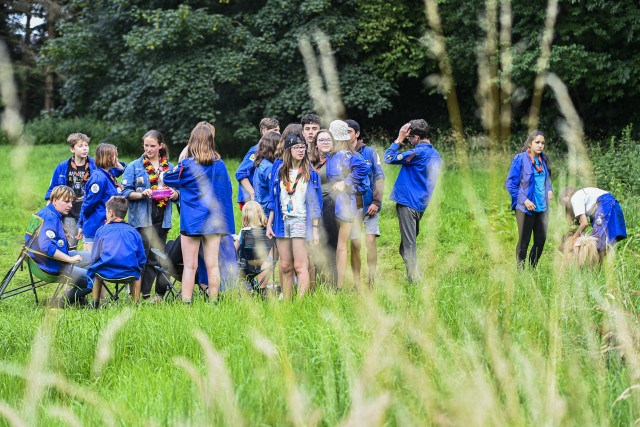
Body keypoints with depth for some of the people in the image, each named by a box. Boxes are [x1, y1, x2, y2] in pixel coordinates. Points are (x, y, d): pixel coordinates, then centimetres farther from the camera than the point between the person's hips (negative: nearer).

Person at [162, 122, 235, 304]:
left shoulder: (187, 165, -10)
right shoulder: (219, 165, 1)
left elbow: (168, 179, 5)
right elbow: (226, 191, 8)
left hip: (191, 221, -3)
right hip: (213, 221, 3)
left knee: (190, 265, -1)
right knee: (212, 264, 6)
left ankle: (186, 302, -3)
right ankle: (213, 302, 8)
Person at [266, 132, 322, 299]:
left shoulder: (310, 173, 2)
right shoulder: (279, 171, 10)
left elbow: (314, 203, 1)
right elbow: (273, 200, 14)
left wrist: (315, 229, -4)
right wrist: (269, 224, 9)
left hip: (300, 221, -3)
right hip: (282, 221, 4)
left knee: (300, 266, -11)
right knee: (285, 267, 5)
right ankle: (286, 302, 9)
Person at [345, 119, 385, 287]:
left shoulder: (369, 152, 6)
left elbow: (379, 177, 4)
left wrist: (376, 202, -4)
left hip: (369, 204, 0)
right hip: (350, 206, 0)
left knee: (370, 240, -13)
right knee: (355, 244, -4)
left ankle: (372, 279, -4)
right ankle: (356, 283, 3)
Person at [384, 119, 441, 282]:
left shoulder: (419, 152, -15)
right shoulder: (434, 153, 14)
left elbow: (389, 158, -11)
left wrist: (399, 139, -5)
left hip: (408, 203, -9)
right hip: (421, 204, 9)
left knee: (409, 244, -7)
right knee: (409, 243, 17)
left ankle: (415, 280, -9)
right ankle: (415, 278, 18)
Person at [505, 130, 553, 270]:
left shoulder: (544, 159, 11)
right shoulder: (520, 159, -8)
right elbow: (510, 183, -8)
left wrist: (550, 190, 8)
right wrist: (524, 200, -15)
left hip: (542, 206, 6)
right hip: (525, 208, -6)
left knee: (541, 240, 7)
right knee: (524, 241, -1)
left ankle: (533, 269, 21)